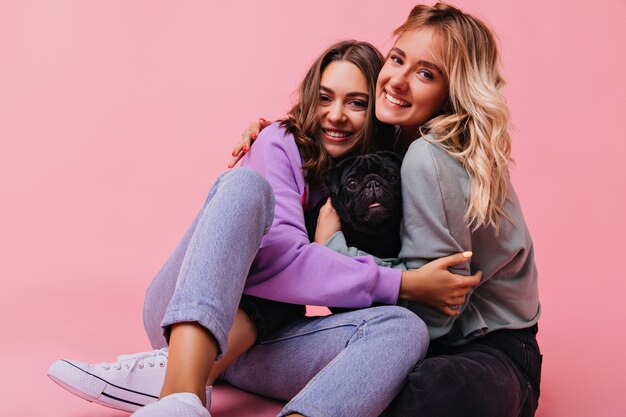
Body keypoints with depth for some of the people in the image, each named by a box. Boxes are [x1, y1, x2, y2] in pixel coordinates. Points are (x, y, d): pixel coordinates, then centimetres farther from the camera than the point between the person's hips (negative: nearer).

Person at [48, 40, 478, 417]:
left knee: (404, 328, -24)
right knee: (246, 183, -27)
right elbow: (277, 255, -22)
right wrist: (403, 285, -24)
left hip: (254, 342, 4)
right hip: (184, 321, -3)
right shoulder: (282, 144, -5)